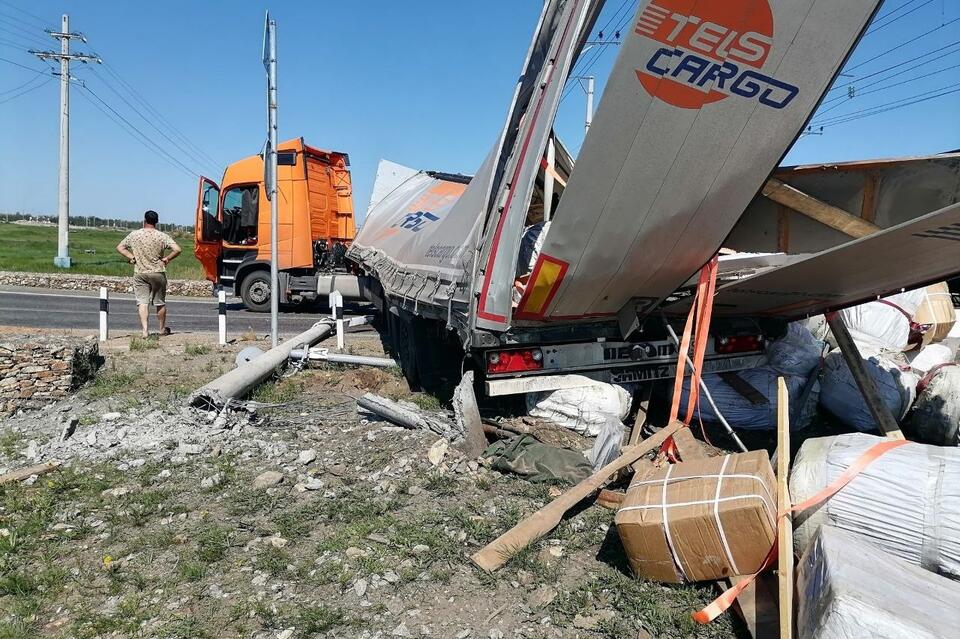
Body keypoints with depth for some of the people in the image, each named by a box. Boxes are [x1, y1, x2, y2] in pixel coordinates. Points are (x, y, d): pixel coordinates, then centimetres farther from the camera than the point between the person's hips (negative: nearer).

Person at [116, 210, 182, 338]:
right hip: (158, 273, -1)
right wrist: (166, 259, -3)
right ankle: (162, 329, 25)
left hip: (139, 273, 1)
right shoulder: (162, 236, -6)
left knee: (142, 302, 0)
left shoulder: (134, 235, 1)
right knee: (160, 303, 12)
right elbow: (177, 250, -15)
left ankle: (145, 330, -13)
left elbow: (119, 247, 8)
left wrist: (132, 257, 7)